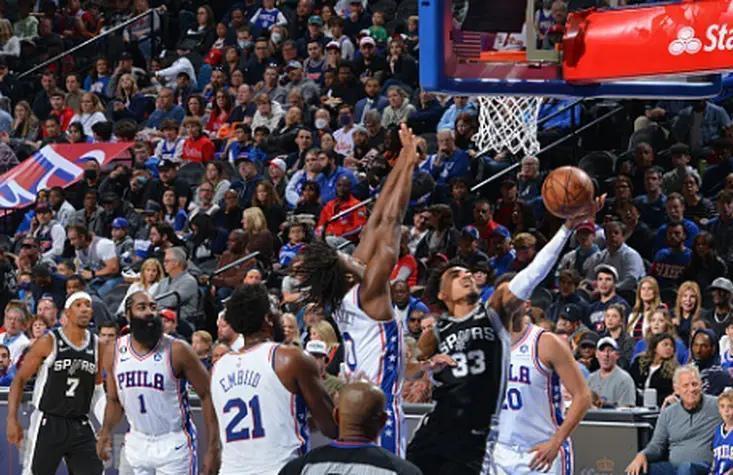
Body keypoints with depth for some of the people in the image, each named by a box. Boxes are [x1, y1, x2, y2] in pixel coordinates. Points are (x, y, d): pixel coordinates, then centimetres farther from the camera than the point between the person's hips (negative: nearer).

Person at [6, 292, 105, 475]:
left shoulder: (96, 345, 6)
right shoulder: (49, 342, -7)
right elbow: (19, 379, -4)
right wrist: (12, 419, -12)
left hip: (80, 427, 4)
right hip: (48, 424, -4)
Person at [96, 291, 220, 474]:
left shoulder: (177, 351, -14)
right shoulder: (114, 352, 0)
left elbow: (207, 396, -11)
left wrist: (212, 448, -16)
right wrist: (105, 433, -1)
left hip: (173, 445, -5)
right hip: (136, 443, 5)